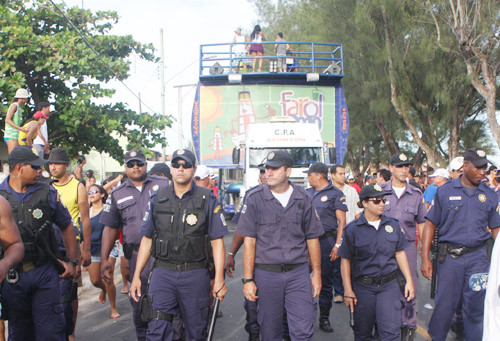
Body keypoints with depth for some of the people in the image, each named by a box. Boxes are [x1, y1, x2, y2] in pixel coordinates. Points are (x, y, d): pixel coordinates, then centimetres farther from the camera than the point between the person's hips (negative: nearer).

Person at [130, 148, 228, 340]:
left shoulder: (207, 200, 0)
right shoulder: (157, 199, 7)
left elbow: (217, 242, -2)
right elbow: (147, 239, 10)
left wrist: (219, 279, -9)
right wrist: (136, 276, 6)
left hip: (195, 275, -1)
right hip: (163, 273, 1)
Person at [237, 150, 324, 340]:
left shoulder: (303, 199, 4)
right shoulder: (255, 198, -1)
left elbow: (312, 239, 10)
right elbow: (249, 241, -3)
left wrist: (317, 273, 7)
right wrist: (248, 279, -7)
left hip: (299, 274, 1)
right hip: (266, 274, -1)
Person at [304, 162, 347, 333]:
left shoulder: (335, 194, -2)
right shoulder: (307, 193, 14)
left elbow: (341, 222, -5)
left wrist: (337, 245, -13)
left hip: (326, 241, -4)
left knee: (325, 280, 3)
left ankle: (324, 318, 14)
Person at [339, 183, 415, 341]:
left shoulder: (393, 225, 6)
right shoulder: (352, 229, -4)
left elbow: (400, 253, 11)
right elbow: (346, 260, -3)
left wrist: (409, 281, 6)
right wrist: (348, 291, -6)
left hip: (389, 286, 2)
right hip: (363, 287, -1)